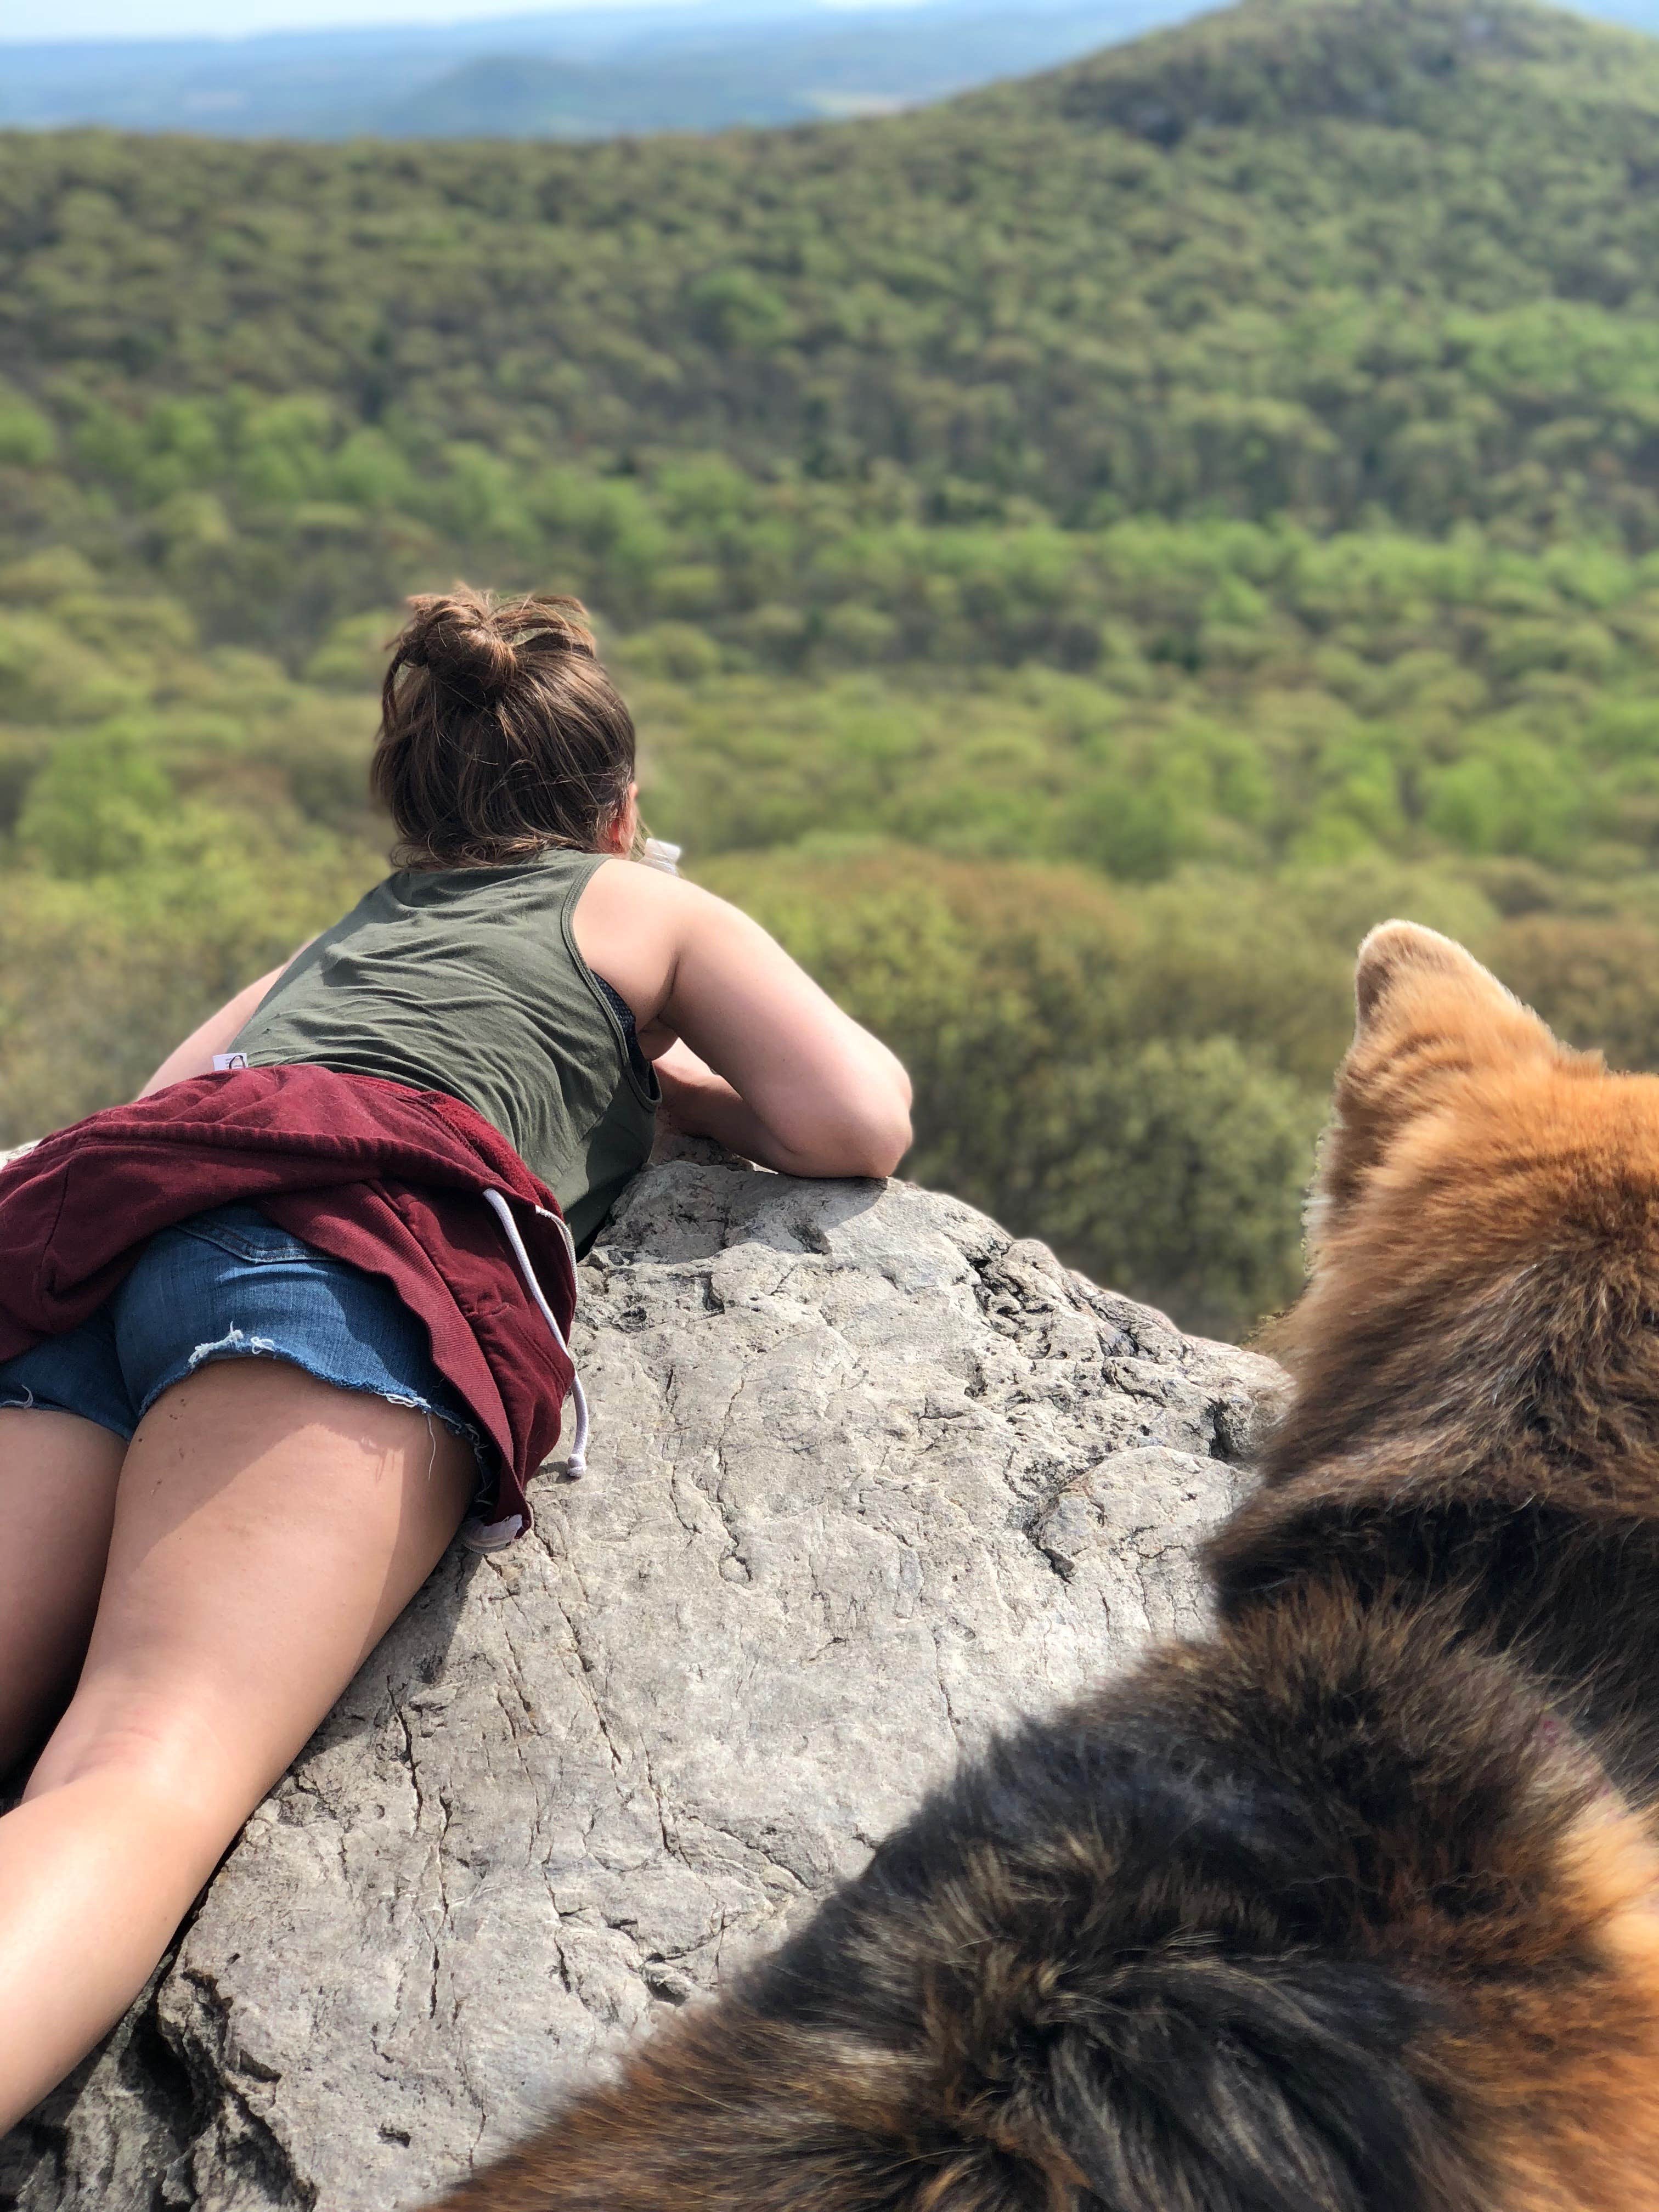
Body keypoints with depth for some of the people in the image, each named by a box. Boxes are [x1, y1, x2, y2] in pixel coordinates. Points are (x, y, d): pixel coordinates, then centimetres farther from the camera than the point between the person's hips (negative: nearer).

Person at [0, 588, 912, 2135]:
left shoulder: (330, 943, 41)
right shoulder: (644, 907, 27)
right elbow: (857, 1125, 16)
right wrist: (677, 1086, 35)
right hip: (339, 1245, -5)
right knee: (149, 1776, -26)